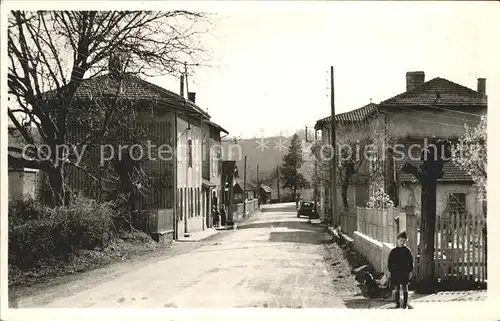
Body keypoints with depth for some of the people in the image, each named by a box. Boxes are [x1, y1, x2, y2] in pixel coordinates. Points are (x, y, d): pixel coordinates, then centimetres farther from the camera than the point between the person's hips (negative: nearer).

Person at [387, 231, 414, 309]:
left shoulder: (407, 251, 2)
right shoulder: (393, 251, 3)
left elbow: (411, 262, 5)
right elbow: (389, 262, 6)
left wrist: (410, 271, -1)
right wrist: (390, 271, 1)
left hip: (405, 273, -1)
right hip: (395, 273, 1)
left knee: (405, 288, -1)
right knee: (397, 288, 7)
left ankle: (405, 304, 5)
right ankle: (397, 304, 13)